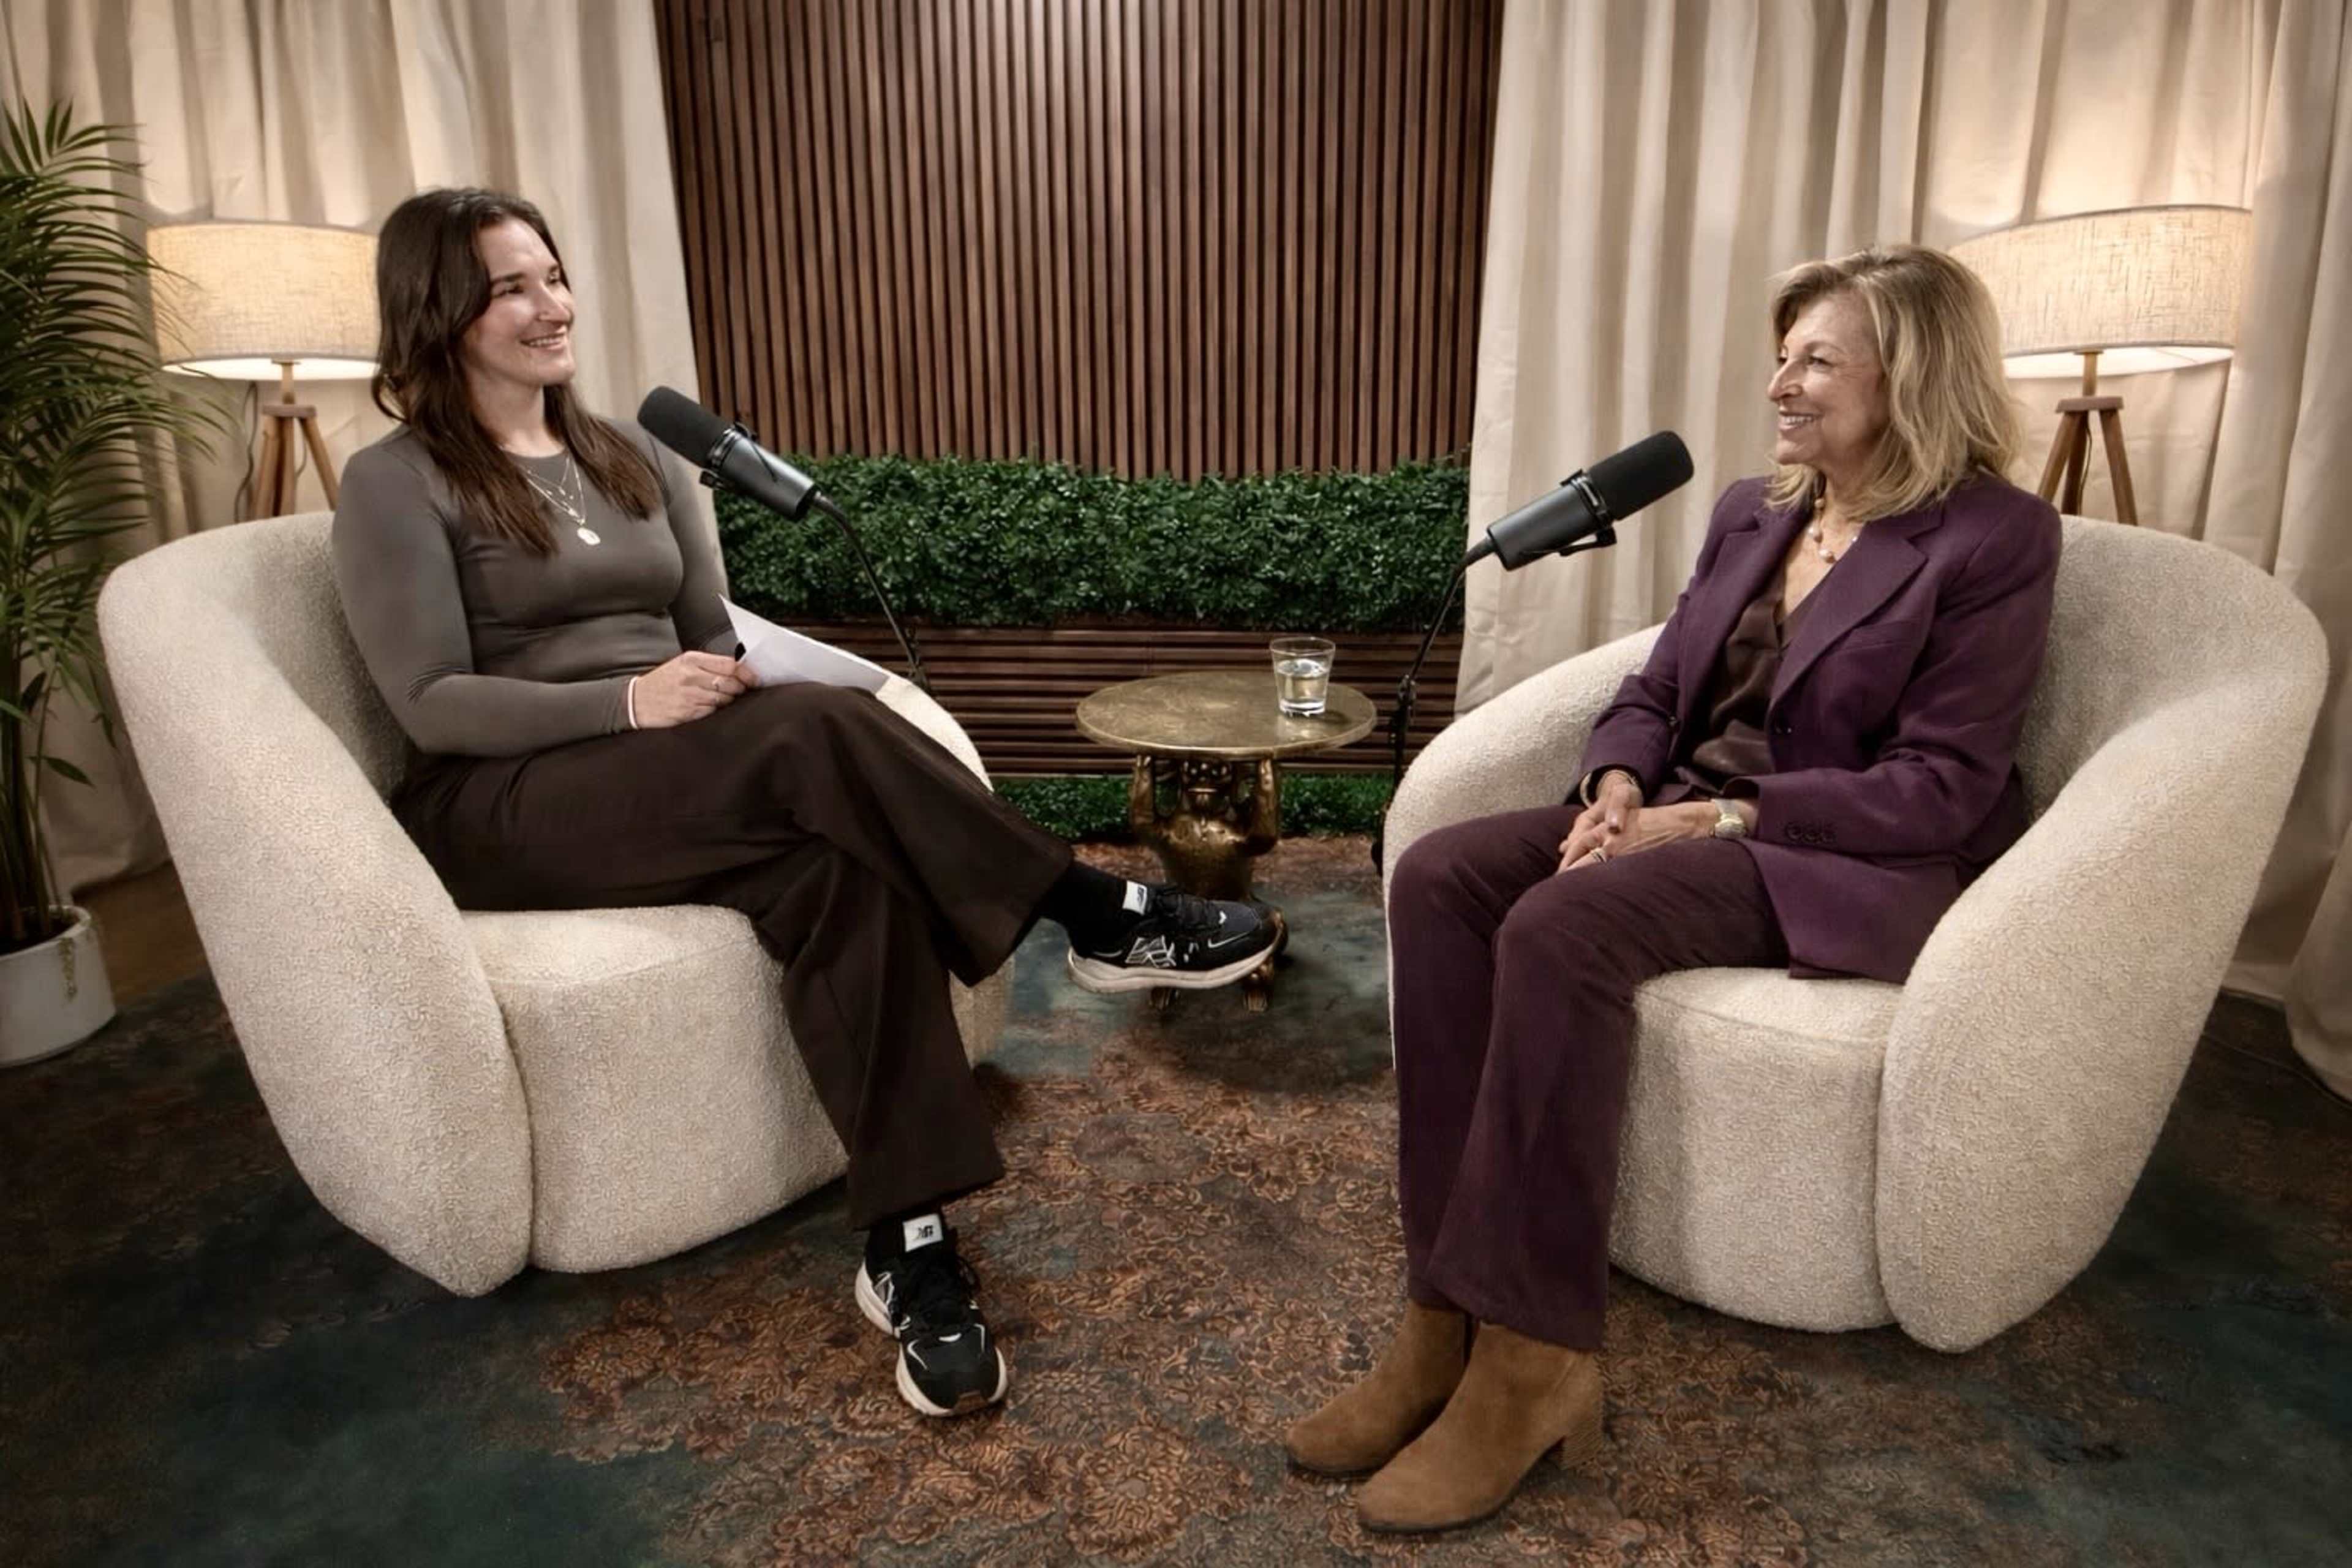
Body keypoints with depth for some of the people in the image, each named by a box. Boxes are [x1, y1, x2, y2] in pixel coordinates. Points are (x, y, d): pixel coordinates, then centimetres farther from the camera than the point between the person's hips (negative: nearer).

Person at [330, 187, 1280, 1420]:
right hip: (504, 809, -5)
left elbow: (712, 635, 16)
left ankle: (906, 1243, -33)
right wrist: (630, 701, -25)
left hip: (678, 780, 5)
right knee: (819, 731, -34)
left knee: (839, 869, -32)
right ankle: (1100, 918, -25)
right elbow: (432, 705, -10)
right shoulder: (396, 485, 0)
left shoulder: (627, 457, 19)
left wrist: (715, 692, -9)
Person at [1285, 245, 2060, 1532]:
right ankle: (1452, 1311, -22)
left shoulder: (1994, 538, -4)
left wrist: (1721, 815, -20)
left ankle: (1529, 1358, -24)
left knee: (1565, 927, -35)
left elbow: (1944, 785, -11)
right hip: (1687, 816, 7)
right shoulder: (1750, 511, 16)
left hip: (1857, 863, -6)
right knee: (1438, 875, -22)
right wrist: (1618, 785, -8)